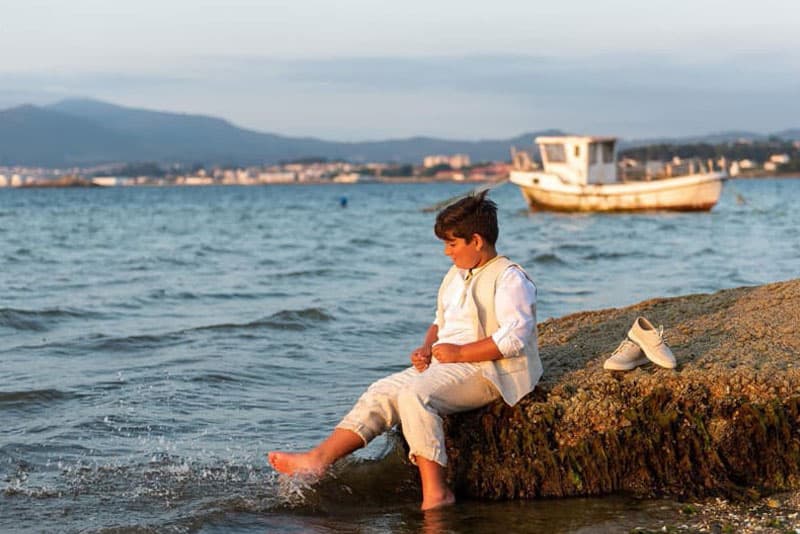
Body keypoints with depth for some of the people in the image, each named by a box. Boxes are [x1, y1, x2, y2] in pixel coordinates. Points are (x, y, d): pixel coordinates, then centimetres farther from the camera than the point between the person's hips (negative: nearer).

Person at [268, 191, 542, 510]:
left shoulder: (509, 278, -10)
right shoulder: (455, 276, 19)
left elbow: (515, 339, -20)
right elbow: (440, 322, 30)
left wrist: (459, 352, -19)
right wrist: (427, 349, 7)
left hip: (487, 372, -9)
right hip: (446, 364, 9)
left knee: (415, 394, -31)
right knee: (382, 392, -5)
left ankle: (436, 493, -32)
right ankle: (318, 460, -10)